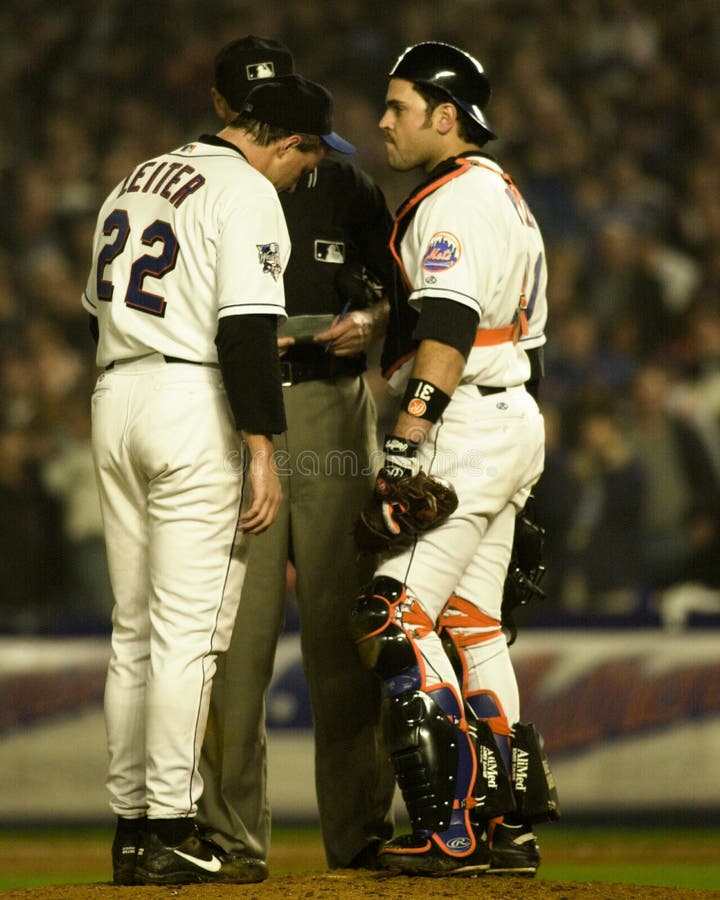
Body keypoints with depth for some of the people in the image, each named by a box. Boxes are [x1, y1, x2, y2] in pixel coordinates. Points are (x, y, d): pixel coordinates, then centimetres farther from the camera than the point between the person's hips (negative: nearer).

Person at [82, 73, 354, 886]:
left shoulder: (136, 181, 17)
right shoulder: (247, 191, -9)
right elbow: (245, 325, -18)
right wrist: (261, 450, -19)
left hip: (113, 401, 8)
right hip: (193, 406, -8)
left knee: (133, 630, 12)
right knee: (188, 629, -6)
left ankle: (130, 827, 14)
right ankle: (172, 834, -8)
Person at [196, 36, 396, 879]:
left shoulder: (345, 189, 14)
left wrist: (370, 321, -8)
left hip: (332, 412, 1)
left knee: (344, 621, -1)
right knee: (235, 626, -7)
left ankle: (359, 830, 3)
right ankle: (231, 834, -3)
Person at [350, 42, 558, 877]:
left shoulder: (454, 199, -13)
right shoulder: (503, 195, 20)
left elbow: (446, 326, -24)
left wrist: (407, 438, -31)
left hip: (465, 430, -11)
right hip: (511, 422, 11)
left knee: (395, 620, -12)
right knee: (469, 626, 14)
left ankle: (454, 827, -16)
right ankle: (507, 824, 14)